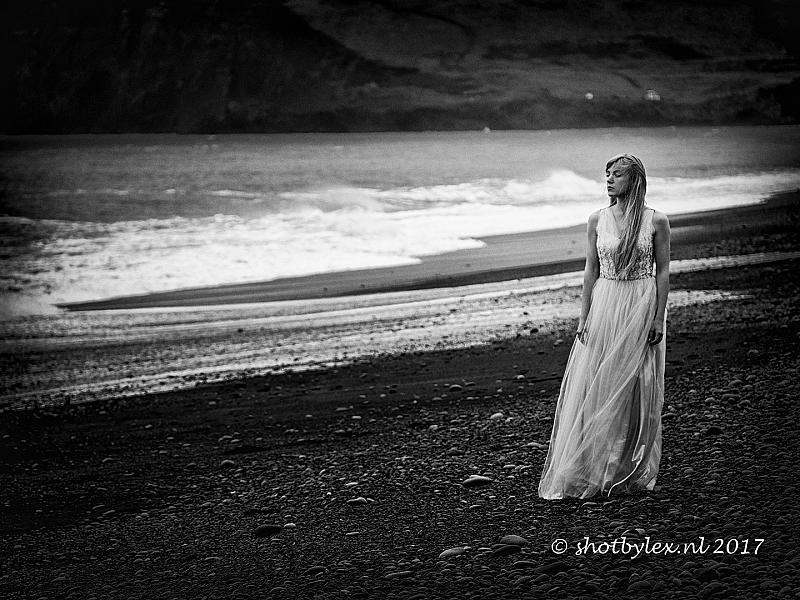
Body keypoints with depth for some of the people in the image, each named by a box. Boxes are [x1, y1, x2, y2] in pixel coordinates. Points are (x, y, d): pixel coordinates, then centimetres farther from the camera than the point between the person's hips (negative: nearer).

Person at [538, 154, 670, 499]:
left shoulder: (656, 221, -4)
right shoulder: (598, 220, 3)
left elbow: (663, 271, -3)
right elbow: (591, 270, 6)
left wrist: (659, 318, -8)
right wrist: (584, 316, 1)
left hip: (641, 307, -2)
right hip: (604, 305, 2)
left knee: (636, 391, 4)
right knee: (596, 388, 1)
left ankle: (632, 474, 15)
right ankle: (590, 469, 9)